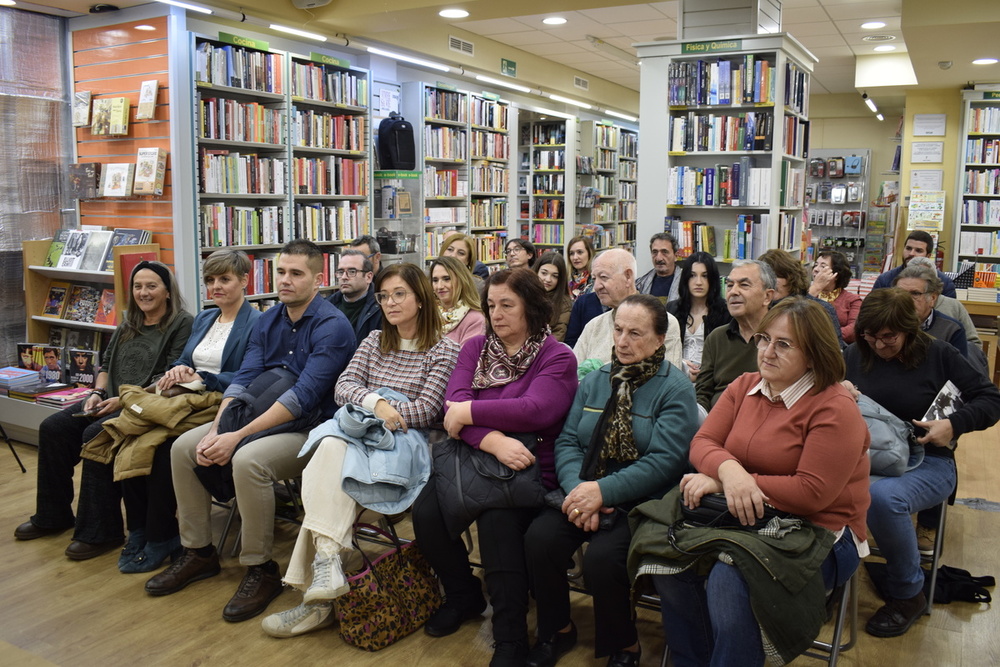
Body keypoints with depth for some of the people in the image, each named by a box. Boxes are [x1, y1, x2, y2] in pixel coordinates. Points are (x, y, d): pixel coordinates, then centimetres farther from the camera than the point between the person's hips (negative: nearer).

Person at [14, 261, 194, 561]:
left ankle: (100, 533, -19)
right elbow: (107, 364, 23)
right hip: (111, 400, 9)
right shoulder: (127, 325, 19)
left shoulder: (181, 324, -8)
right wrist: (97, 394, 2)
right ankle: (53, 516, 9)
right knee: (53, 427, -5)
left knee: (96, 434, -30)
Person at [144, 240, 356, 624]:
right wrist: (216, 430, -14)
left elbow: (303, 397, -24)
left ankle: (261, 570, -13)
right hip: (261, 416, 8)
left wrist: (237, 436, -26)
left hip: (308, 429, -8)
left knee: (247, 460, -33)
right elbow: (243, 380, 3)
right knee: (183, 448, -2)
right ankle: (198, 553, 12)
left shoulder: (332, 326, -16)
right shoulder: (267, 321, 10)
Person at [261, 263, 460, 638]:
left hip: (407, 440, -4)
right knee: (331, 447, -33)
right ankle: (326, 563, -38)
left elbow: (427, 409, -5)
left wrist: (388, 415, -16)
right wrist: (375, 403, -14)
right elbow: (343, 387, 6)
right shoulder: (374, 341, 20)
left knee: (335, 459, -32)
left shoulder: (444, 350, 4)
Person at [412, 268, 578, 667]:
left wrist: (469, 412, -16)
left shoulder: (557, 357, -1)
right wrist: (492, 441, -23)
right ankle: (464, 596, 14)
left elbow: (535, 410, -20)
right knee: (425, 514, -18)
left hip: (527, 466, -4)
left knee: (496, 518, -32)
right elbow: (453, 404, -5)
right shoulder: (475, 348, 11)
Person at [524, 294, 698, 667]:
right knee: (539, 539, -19)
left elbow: (664, 461, -16)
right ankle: (556, 631, 8)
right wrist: (577, 489, -15)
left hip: (642, 502, -5)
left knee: (601, 559, -28)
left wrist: (603, 491, -23)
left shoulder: (676, 389, -6)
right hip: (584, 493, 5)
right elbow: (568, 441, 5)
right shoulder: (595, 381, 11)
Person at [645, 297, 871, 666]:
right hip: (750, 519, 6)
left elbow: (812, 492, -19)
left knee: (728, 578, -31)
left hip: (820, 536, -6)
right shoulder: (744, 387, 6)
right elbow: (703, 442, 1)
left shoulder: (836, 409, -13)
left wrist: (721, 482, -19)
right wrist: (729, 470, -24)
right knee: (670, 558, -17)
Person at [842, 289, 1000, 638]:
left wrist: (954, 424, -13)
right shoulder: (854, 355, 8)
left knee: (883, 496, -37)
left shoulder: (938, 355, 1)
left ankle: (908, 594, -10)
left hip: (926, 463, -2)